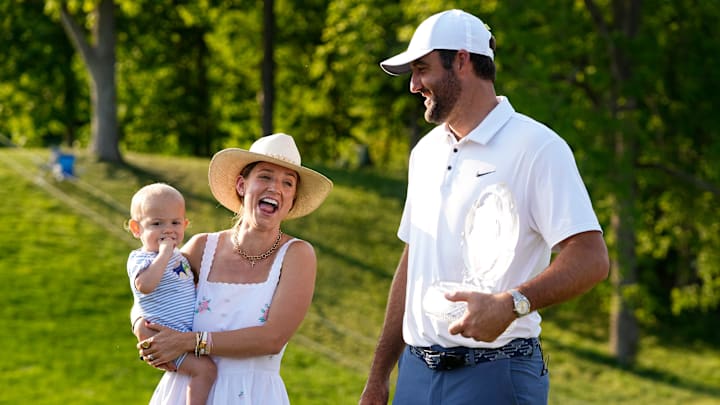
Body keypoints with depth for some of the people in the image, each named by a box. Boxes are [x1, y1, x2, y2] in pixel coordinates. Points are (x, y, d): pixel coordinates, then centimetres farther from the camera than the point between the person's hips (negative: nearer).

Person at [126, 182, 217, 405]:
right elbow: (145, 284, -34)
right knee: (204, 368, -23)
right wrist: (164, 254, -30)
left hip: (190, 336, 9)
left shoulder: (178, 257, 15)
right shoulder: (139, 259, -11)